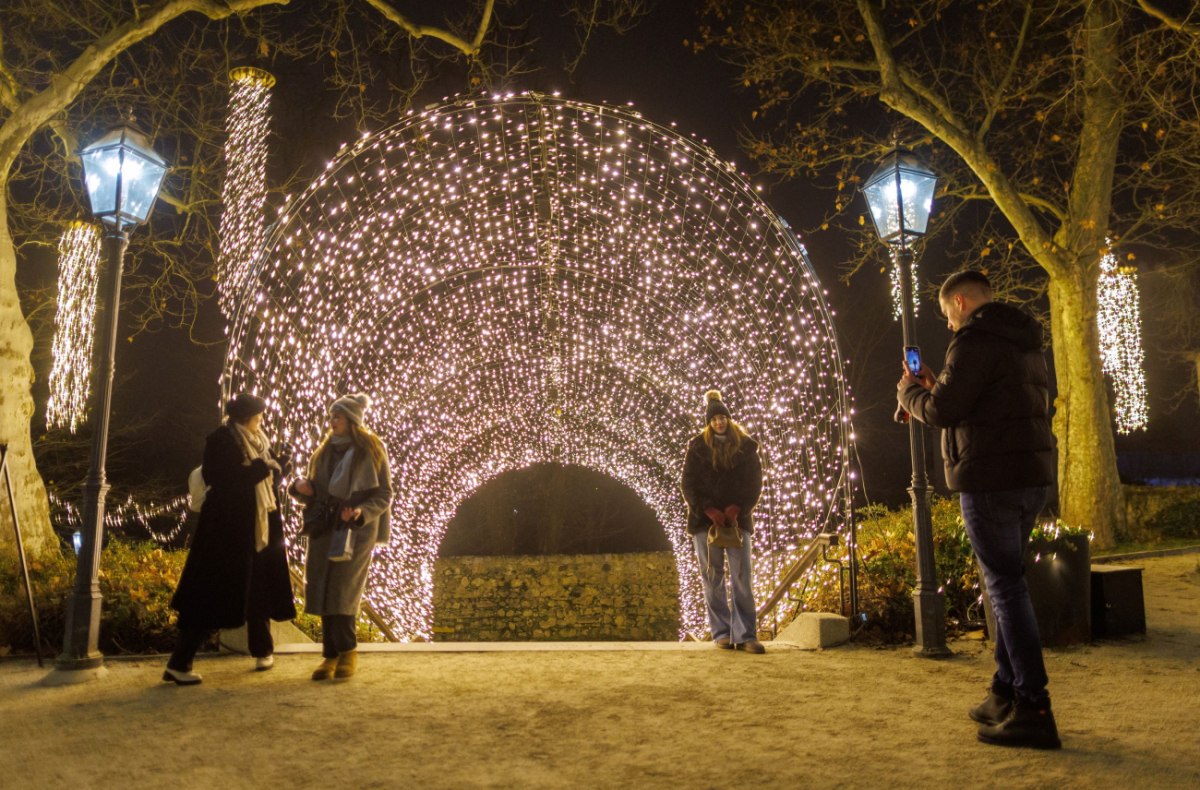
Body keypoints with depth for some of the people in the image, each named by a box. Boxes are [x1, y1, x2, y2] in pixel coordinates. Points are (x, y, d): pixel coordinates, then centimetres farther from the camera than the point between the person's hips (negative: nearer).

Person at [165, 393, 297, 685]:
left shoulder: (258, 443, 13)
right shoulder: (220, 441, -9)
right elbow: (221, 480, -21)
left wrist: (278, 465, 1)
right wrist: (260, 468, -21)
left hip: (258, 529, 8)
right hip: (227, 530, -8)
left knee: (258, 590, 15)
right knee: (214, 594, -7)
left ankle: (263, 651, 30)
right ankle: (178, 664, 0)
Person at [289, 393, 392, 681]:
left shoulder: (371, 450, -2)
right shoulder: (324, 451, 12)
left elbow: (384, 494, -2)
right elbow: (314, 493, 16)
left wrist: (362, 512, -19)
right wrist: (302, 489, -6)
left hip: (356, 530, -5)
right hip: (324, 528, 5)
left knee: (342, 591, -8)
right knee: (323, 591, 2)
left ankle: (347, 651, 8)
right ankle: (331, 654, 10)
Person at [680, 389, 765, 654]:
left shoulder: (746, 445, 6)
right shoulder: (698, 446, 5)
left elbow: (754, 483, 3)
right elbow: (688, 485, 1)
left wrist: (737, 509, -12)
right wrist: (709, 510, -12)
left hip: (737, 519, 0)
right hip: (705, 520, 0)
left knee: (742, 579, -6)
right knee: (713, 579, 2)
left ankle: (746, 635, -5)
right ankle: (721, 633, 8)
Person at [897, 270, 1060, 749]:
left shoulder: (975, 340, -12)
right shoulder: (1025, 344, 20)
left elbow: (942, 411, -16)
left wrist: (909, 391, 4)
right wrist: (936, 386, 22)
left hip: (991, 479, -10)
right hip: (1032, 475, 10)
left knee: (1006, 587, -7)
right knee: (1007, 583, 16)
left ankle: (1033, 711, -5)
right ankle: (1006, 695, 23)